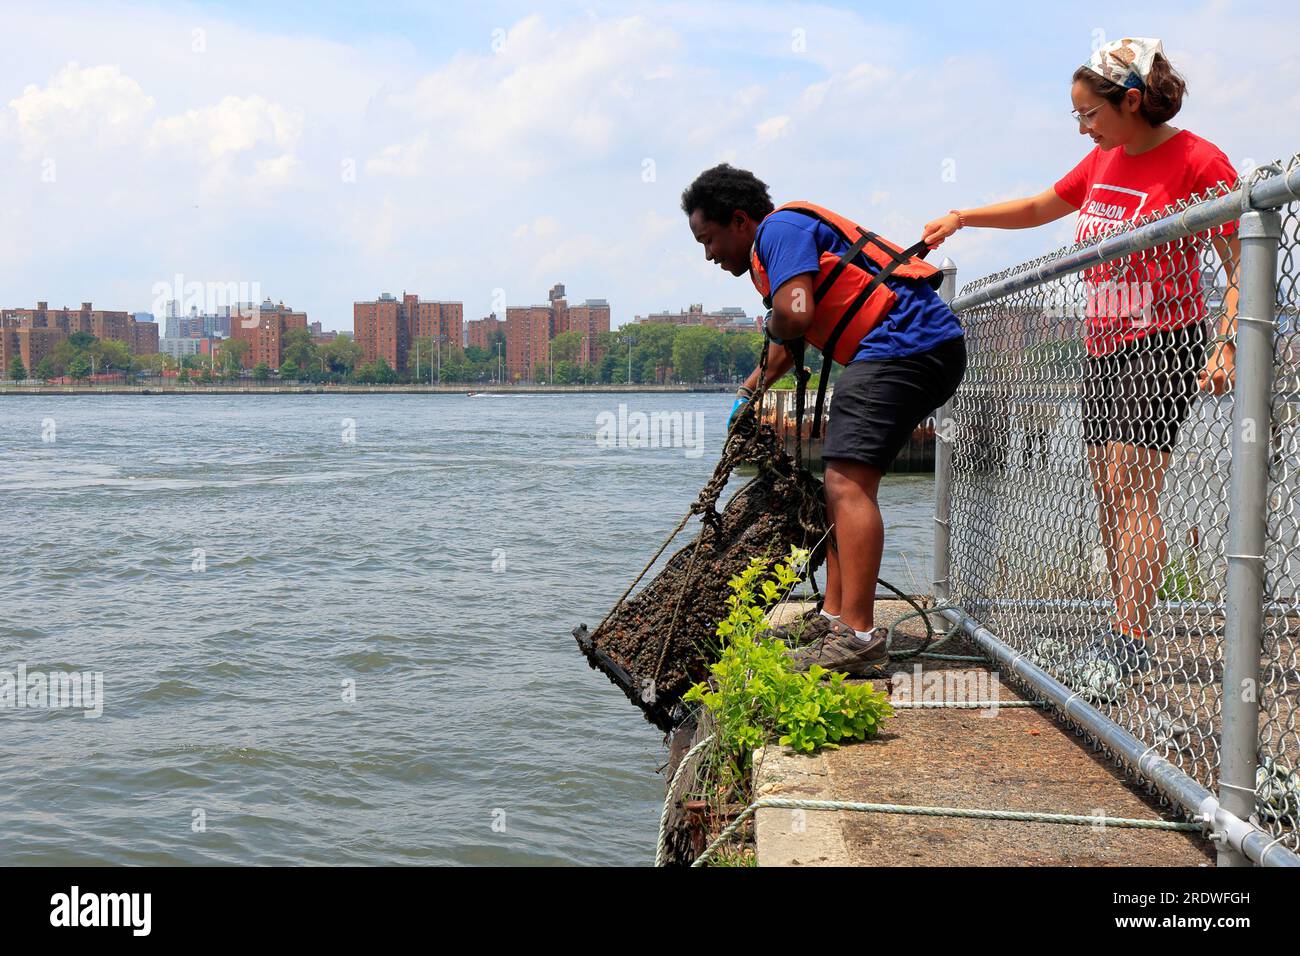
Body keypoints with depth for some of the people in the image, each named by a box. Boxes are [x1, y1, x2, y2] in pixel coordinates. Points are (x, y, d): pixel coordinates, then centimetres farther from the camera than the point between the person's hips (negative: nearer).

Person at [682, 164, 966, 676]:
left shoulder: (780, 227, -4)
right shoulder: (784, 239, 27)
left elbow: (795, 315, -20)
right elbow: (786, 346, 38)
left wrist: (772, 326, 1)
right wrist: (746, 394, 41)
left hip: (905, 343, -11)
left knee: (847, 481, -18)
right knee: (843, 482, 14)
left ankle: (857, 635, -22)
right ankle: (835, 615, 16)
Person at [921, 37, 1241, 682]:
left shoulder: (1197, 161, -9)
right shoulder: (1103, 161, 13)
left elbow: (1242, 266, -10)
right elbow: (1040, 207, 28)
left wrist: (1226, 344, -21)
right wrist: (962, 218, 18)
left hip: (1163, 344, -8)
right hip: (1103, 345, 8)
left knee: (1131, 489, -14)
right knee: (1109, 493, 6)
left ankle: (1130, 642, -12)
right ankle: (1125, 629, 13)